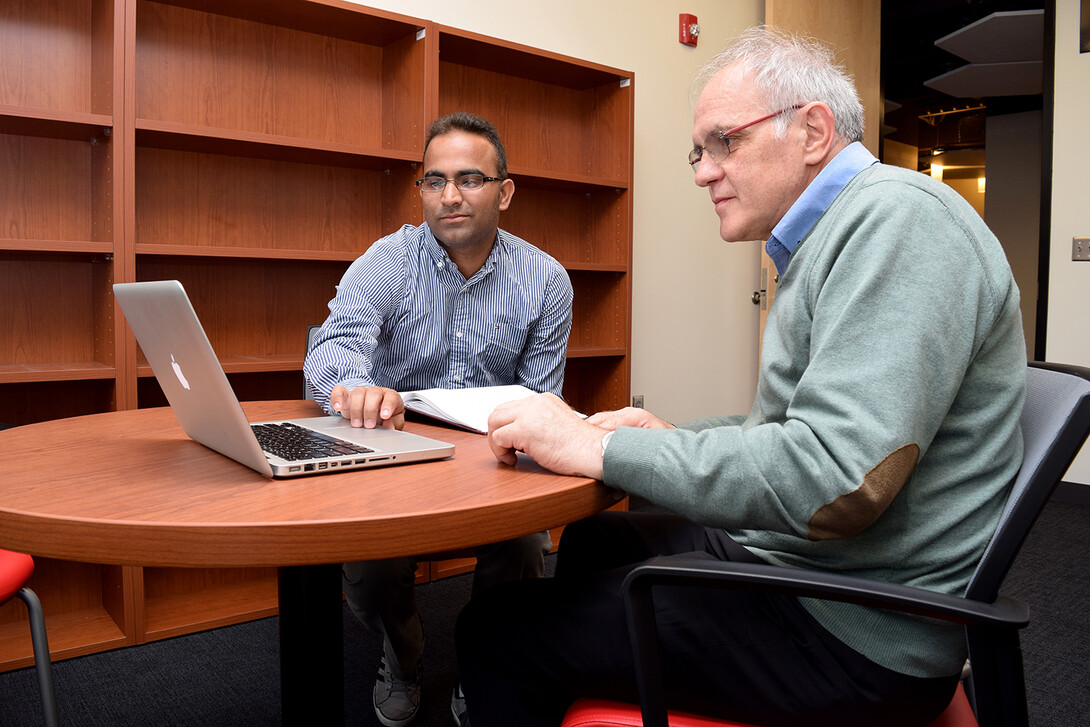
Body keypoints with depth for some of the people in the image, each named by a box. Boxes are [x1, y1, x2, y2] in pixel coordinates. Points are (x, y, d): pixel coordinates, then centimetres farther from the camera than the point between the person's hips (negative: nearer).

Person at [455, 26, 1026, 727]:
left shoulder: (897, 211, -19)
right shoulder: (833, 237, 15)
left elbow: (840, 478, -30)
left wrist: (600, 447, -22)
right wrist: (675, 437, 5)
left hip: (856, 634, -10)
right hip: (795, 563, 10)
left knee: (497, 631, -8)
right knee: (589, 541, 23)